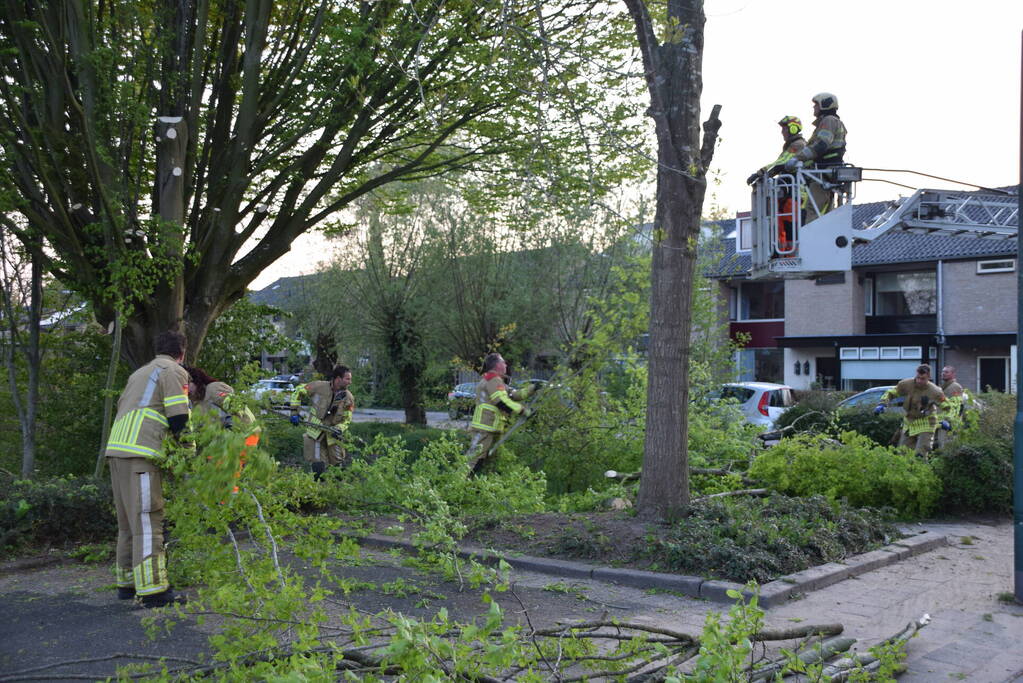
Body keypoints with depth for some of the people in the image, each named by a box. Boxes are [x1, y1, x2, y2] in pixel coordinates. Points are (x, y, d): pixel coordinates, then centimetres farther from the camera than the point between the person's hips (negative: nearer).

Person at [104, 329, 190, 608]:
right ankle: (153, 589, -11)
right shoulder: (174, 372, 1)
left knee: (128, 521, 16)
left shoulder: (140, 373, 28)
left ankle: (127, 583, 23)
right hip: (140, 454, -9)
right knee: (147, 522, -10)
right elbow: (178, 417, -9)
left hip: (116, 448, 9)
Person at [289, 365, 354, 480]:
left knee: (339, 465, 7)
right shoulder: (319, 386, -14)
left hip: (333, 435, 3)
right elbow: (299, 391, 0)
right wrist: (294, 412, -4)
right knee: (318, 468, -7)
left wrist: (339, 429, -21)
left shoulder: (349, 398, -5)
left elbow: (347, 419, 0)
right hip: (316, 432, -3)